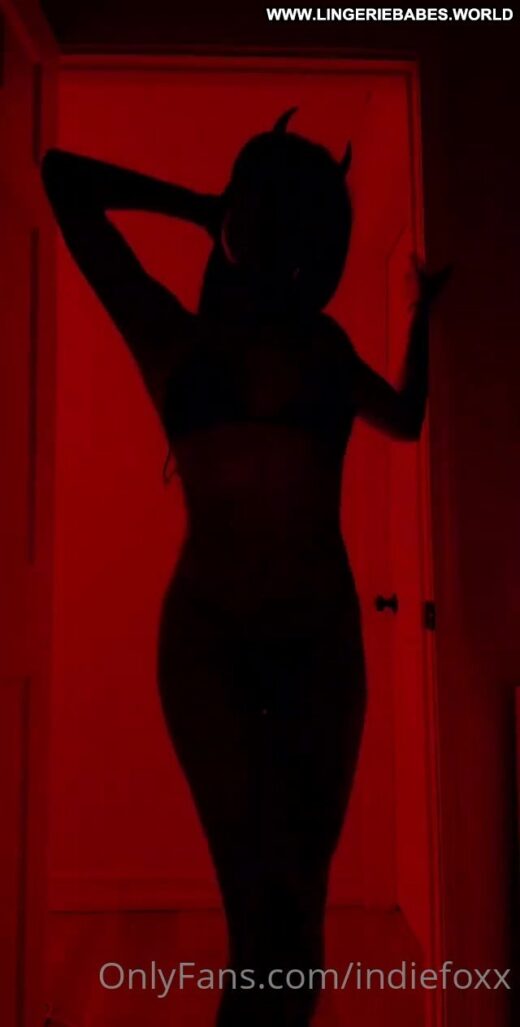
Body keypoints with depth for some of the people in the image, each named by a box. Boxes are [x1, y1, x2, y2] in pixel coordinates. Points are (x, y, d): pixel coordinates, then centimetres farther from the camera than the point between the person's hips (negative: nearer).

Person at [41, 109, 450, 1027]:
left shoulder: (322, 345, 10)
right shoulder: (173, 338, 3)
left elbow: (405, 419, 29)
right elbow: (64, 177, 7)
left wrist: (424, 309, 28)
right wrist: (201, 209, 12)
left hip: (323, 640, 3)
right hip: (207, 637, -2)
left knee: (300, 898, 12)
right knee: (267, 901, -7)